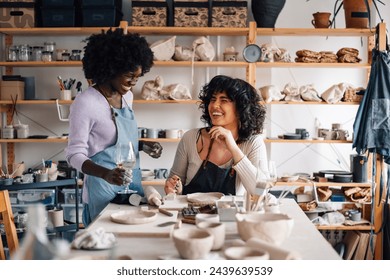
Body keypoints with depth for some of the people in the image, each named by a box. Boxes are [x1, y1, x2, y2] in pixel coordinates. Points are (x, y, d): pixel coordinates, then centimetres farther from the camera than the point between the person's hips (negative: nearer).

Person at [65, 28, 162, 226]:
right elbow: (75, 155, -15)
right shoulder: (85, 103, -16)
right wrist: (105, 174, -32)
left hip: (133, 182, 7)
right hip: (104, 188, -7)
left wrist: (143, 146, 1)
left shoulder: (126, 96, 7)